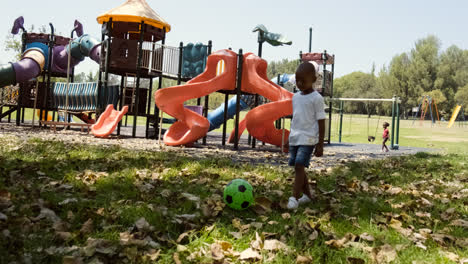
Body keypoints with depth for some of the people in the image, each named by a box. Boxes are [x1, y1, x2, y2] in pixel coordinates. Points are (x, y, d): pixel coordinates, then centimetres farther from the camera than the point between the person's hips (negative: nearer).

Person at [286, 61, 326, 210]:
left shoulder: (316, 98, -8)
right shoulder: (295, 97, 12)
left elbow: (321, 122, -7)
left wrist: (320, 144, -8)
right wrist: (290, 138, 21)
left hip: (308, 139, -7)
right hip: (295, 138, 7)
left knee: (299, 165, -17)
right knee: (298, 167, 9)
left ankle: (295, 197, -13)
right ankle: (307, 195, 23)